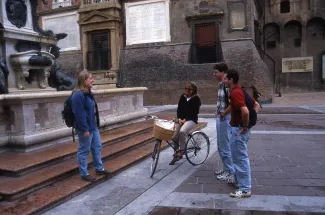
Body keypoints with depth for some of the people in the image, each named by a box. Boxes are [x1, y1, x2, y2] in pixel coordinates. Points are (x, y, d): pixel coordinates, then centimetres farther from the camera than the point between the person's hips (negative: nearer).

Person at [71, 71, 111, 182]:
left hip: (93, 126, 10)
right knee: (84, 150, 3)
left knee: (97, 147, 18)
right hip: (85, 128, -10)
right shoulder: (78, 95, -22)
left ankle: (99, 168, 33)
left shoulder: (88, 92, 11)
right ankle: (84, 174, 16)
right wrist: (85, 129, -23)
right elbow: (79, 114, -24)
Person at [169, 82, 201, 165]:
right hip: (181, 119, 5)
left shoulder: (196, 99, -3)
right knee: (174, 137, -12)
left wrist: (185, 119, -15)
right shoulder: (182, 97, 12)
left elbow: (194, 112, -10)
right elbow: (179, 108, 8)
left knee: (182, 131, -34)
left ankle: (180, 152, -22)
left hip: (191, 119, -5)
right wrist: (179, 119, -6)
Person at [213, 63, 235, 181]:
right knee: (220, 145, 17)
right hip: (220, 118, 10)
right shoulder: (221, 84, 12)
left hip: (225, 118, -10)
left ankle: (230, 171, 11)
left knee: (225, 146, -1)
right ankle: (226, 168, 30)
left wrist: (223, 114, -16)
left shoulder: (228, 85, -17)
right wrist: (218, 112, 12)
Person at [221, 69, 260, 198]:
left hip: (238, 129, -11)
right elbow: (256, 105, 18)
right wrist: (251, 121, 13)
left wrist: (245, 127, -21)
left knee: (241, 159, -3)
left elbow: (245, 111, -35)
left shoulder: (235, 92, -21)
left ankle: (245, 189, 6)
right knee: (238, 157, 22)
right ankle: (238, 180, 36)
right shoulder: (239, 90, 11)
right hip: (238, 128, 11)